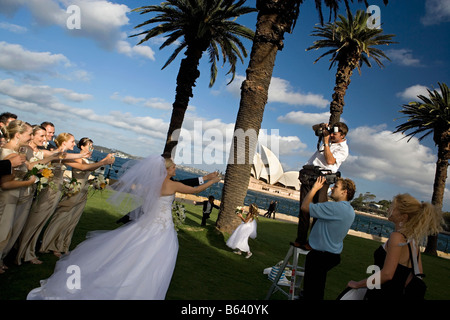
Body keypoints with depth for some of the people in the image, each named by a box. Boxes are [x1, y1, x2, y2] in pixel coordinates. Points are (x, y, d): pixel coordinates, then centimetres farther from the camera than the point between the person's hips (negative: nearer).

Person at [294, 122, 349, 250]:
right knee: (303, 209, 1)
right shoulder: (329, 137, 20)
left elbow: (330, 161, -14)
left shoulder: (343, 148, 1)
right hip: (307, 176, 6)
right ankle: (300, 240, 4)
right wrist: (322, 126, 10)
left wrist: (326, 142, -9)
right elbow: (314, 127, 33)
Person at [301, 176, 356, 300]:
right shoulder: (349, 210, 5)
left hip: (320, 256, -9)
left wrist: (315, 188, -13)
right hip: (334, 254, 9)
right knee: (318, 291, 27)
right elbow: (321, 207, 17)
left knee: (311, 293, 7)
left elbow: (305, 206, -24)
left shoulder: (335, 208, -27)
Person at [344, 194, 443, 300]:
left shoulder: (397, 236, -20)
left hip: (381, 296, -8)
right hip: (397, 294, 8)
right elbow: (418, 272, 15)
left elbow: (387, 274, -26)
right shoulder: (413, 239, 5)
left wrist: (357, 284, -16)